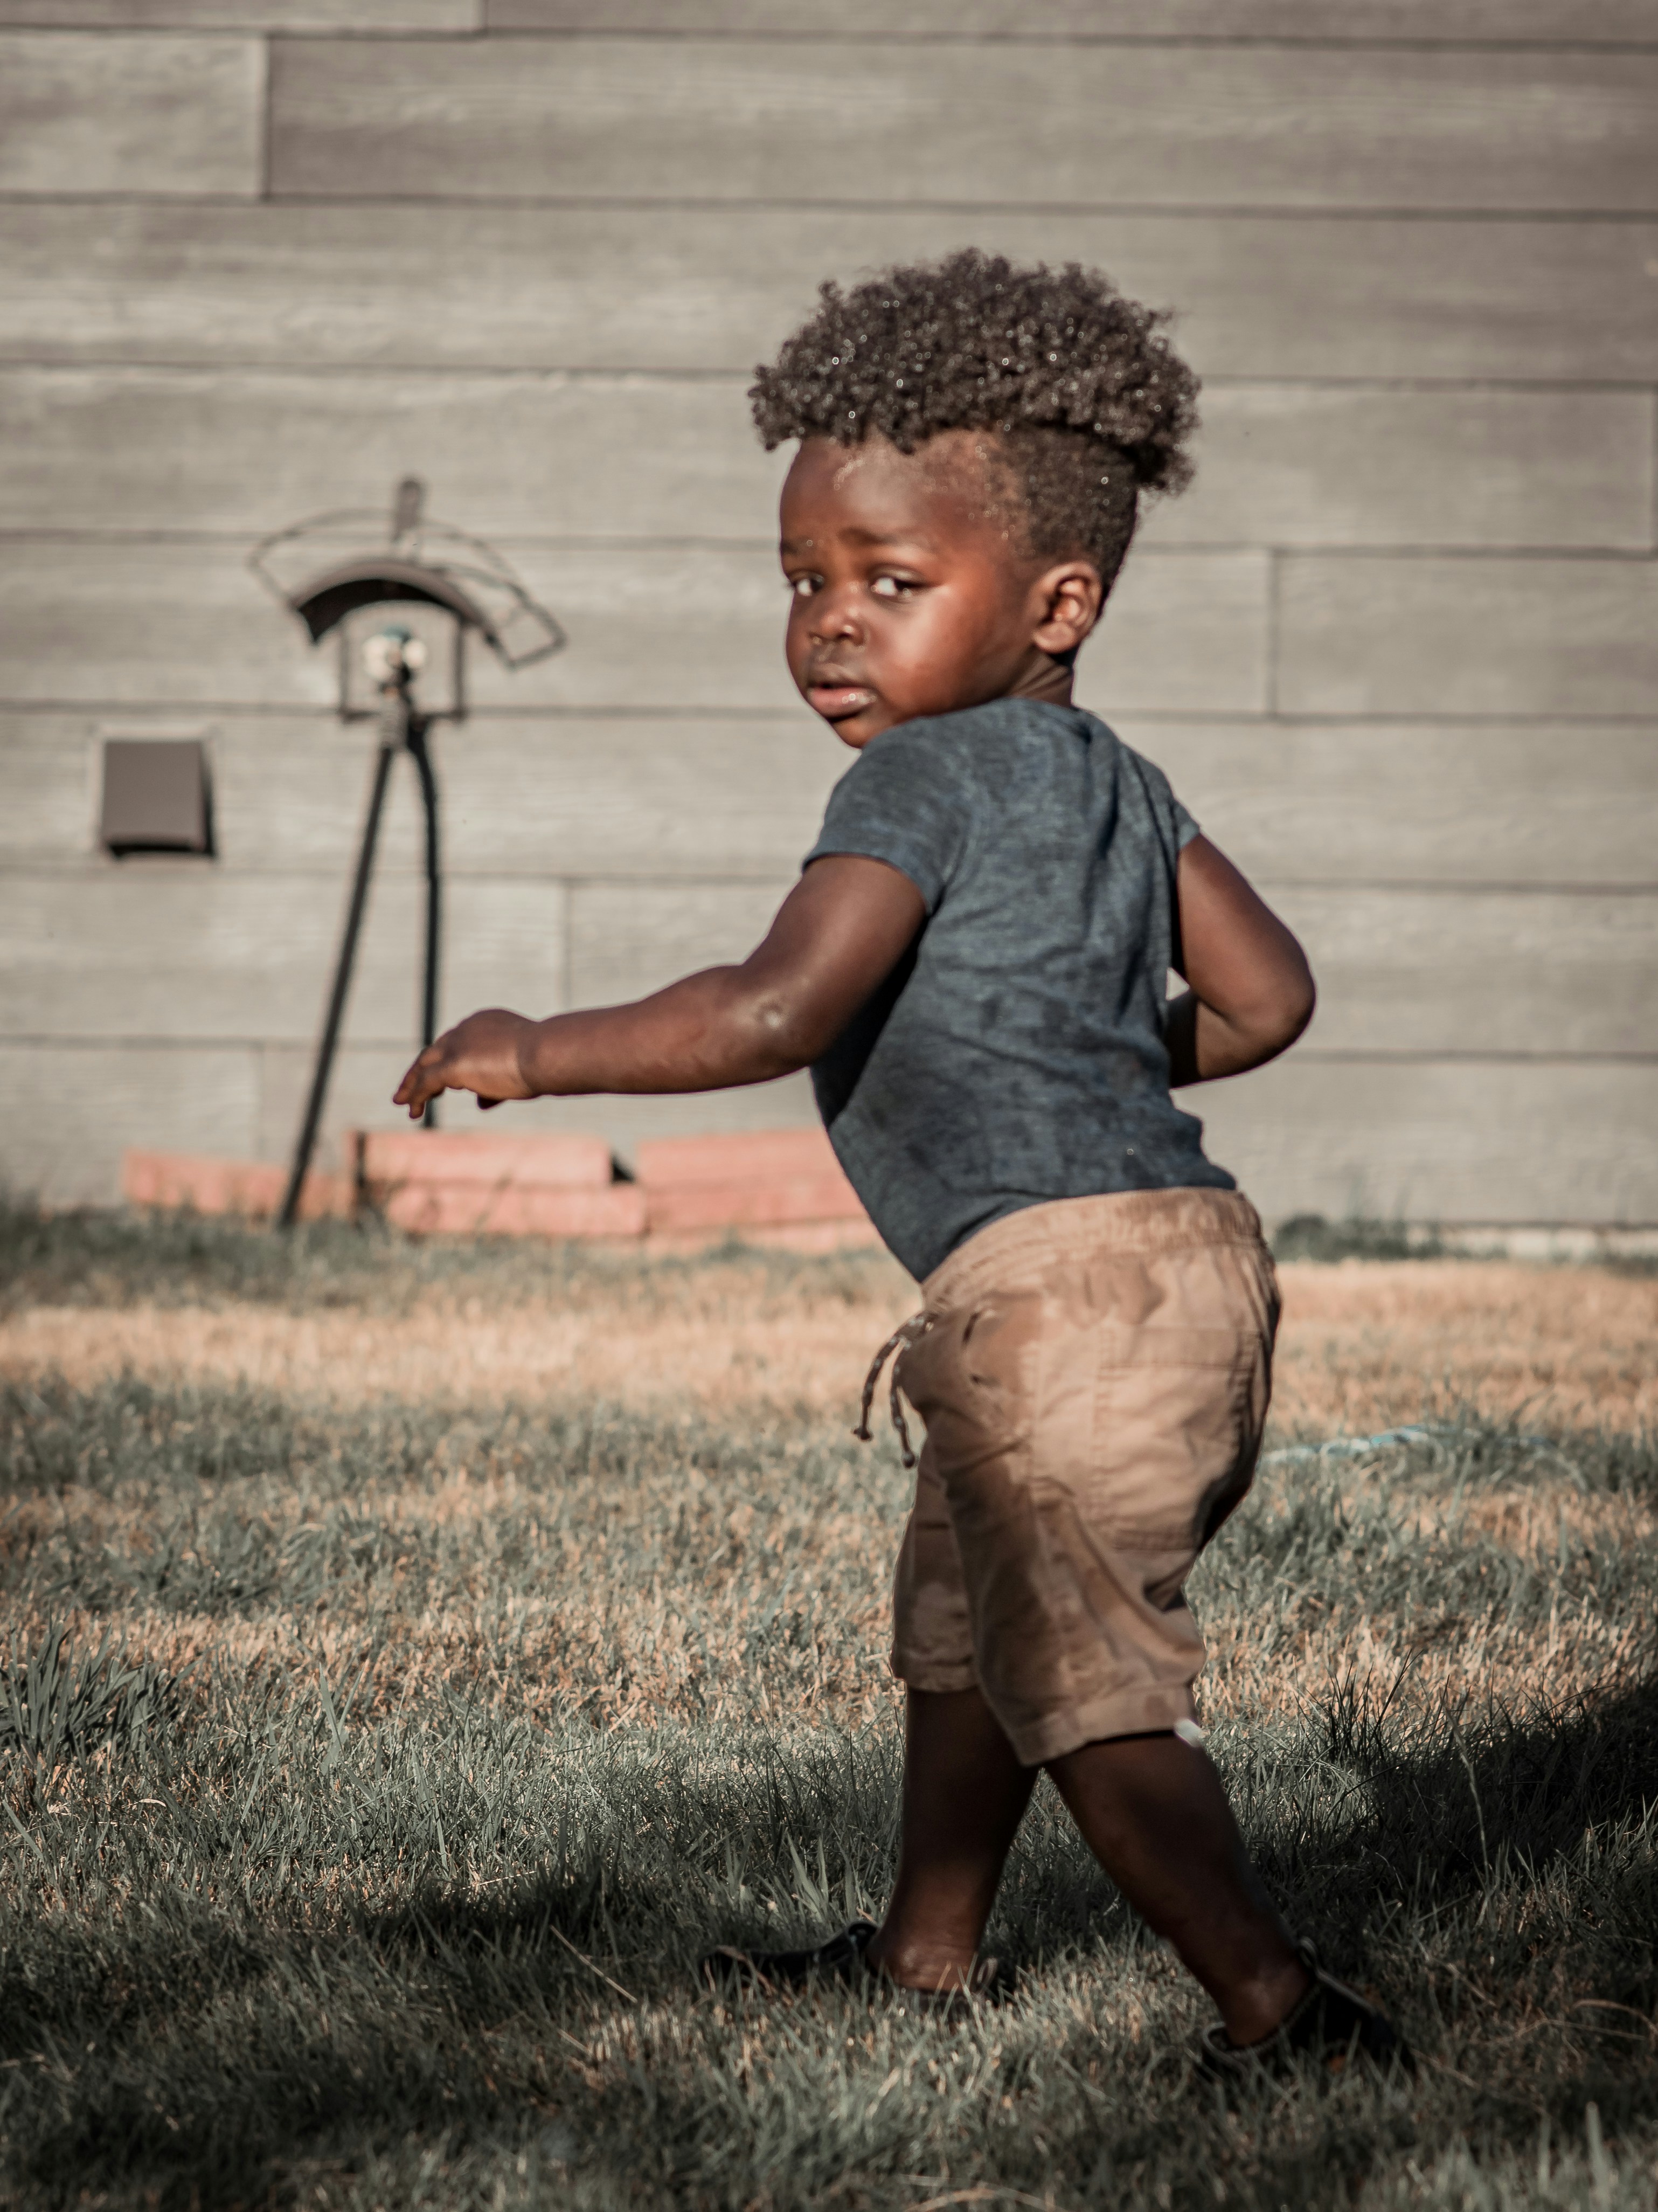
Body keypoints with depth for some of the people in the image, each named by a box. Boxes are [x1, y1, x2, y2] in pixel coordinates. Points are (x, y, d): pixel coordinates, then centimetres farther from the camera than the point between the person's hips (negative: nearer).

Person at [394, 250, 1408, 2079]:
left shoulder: (916, 781, -11)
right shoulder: (1115, 779, 15)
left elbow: (776, 1010, -23)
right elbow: (1265, 997, 15)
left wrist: (535, 1053, -12)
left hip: (1060, 1282, -10)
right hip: (1192, 1243, 10)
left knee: (1083, 1684, -6)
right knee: (958, 1617, 25)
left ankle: (1277, 2003, -11)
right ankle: (928, 1953, 40)